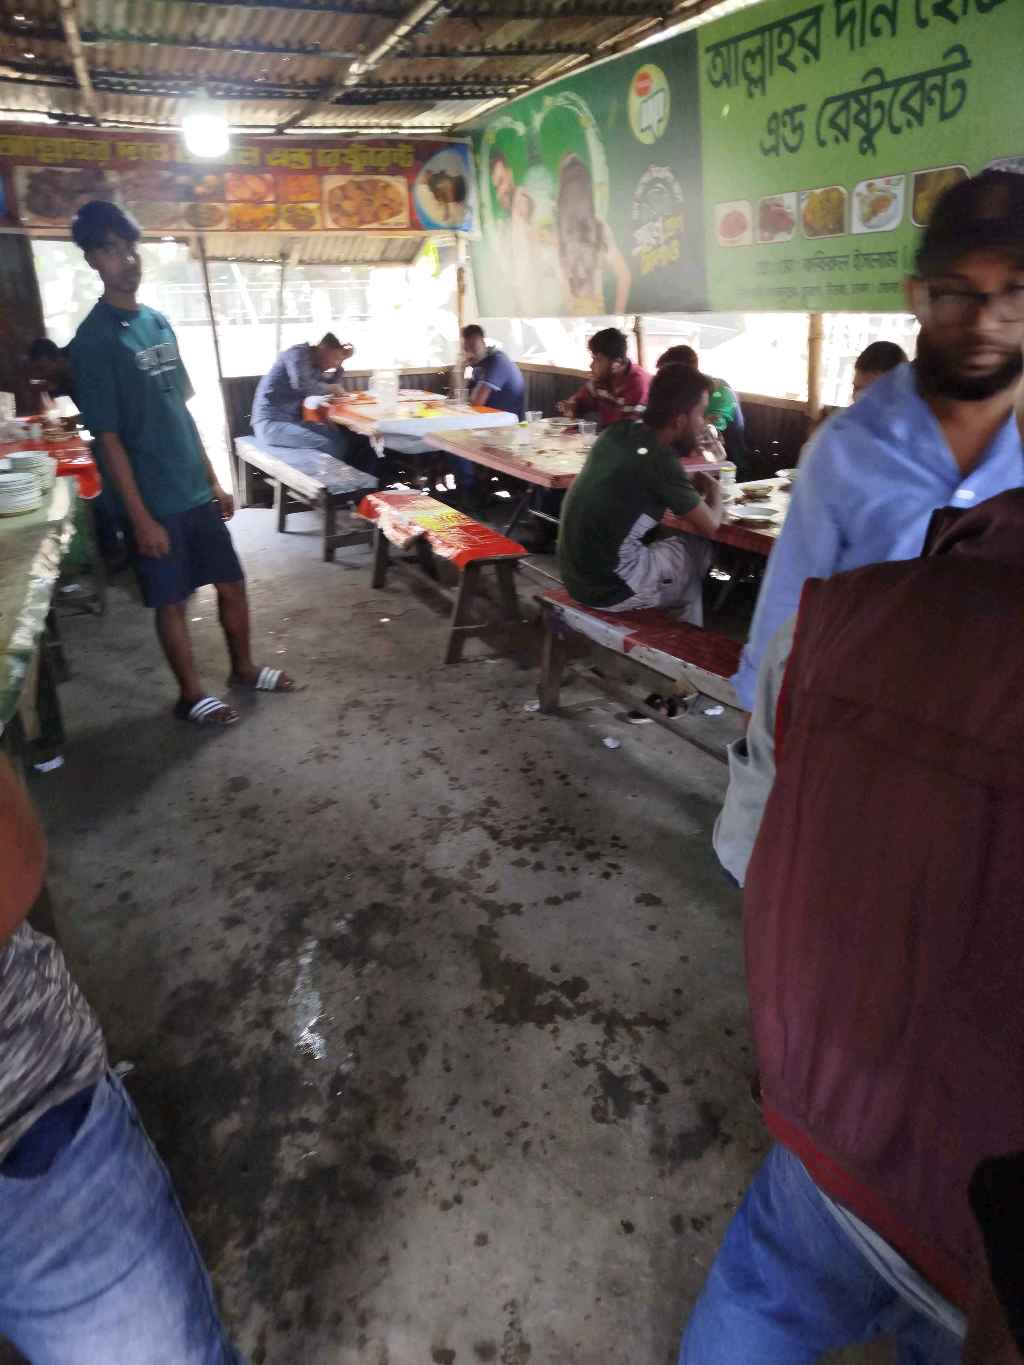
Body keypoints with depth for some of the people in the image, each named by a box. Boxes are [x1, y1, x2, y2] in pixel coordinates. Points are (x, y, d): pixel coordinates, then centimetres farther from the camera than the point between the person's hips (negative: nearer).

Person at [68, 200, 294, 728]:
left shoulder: (158, 321, 9)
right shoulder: (93, 339, -12)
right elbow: (108, 439, -14)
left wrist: (213, 481, 14)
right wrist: (141, 517, -17)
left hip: (196, 492, 7)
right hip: (155, 501, -7)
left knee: (232, 584, 14)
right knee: (171, 601, 6)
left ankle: (243, 668, 34)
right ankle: (192, 694, 22)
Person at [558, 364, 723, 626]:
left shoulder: (617, 433, 3)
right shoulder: (660, 459, -18)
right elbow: (710, 526, -6)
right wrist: (713, 489, 14)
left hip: (576, 575, 7)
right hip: (611, 586, -7)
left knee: (675, 543, 25)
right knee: (701, 549, 14)